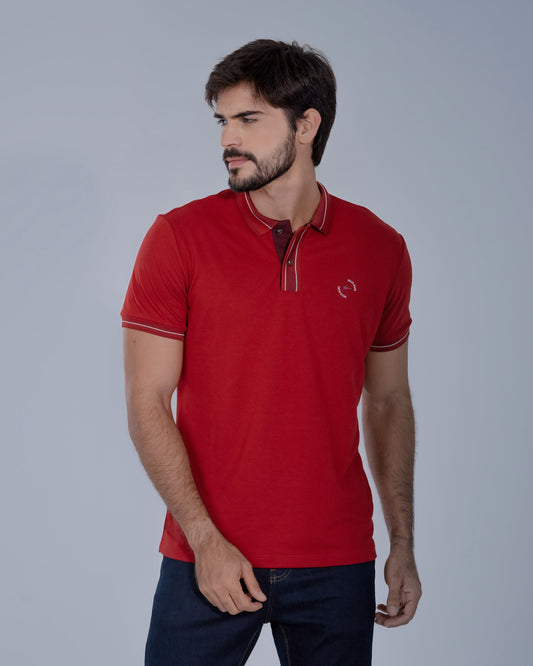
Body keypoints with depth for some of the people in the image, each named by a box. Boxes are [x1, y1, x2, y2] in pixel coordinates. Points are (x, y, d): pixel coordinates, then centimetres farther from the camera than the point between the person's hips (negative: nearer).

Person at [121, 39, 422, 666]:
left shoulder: (380, 248, 2)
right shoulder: (178, 237, -4)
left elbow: (388, 402, 11)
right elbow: (146, 404, -6)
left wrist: (402, 545, 10)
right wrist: (205, 540, -12)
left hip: (337, 566, 2)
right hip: (208, 562, -1)